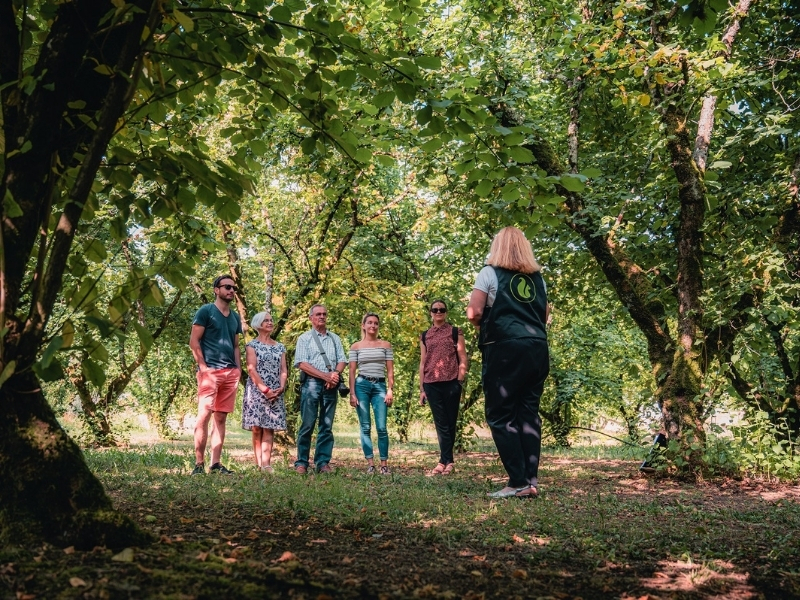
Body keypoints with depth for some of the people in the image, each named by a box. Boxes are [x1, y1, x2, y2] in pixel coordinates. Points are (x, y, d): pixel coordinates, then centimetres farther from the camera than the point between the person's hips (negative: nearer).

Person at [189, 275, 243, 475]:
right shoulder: (206, 311, 0)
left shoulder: (235, 317, 20)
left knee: (220, 418, 6)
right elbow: (194, 341, -5)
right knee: (204, 416, -9)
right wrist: (203, 366, -12)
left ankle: (216, 463, 9)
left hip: (230, 372, 6)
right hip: (210, 370, -6)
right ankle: (199, 463, -6)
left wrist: (238, 369, 10)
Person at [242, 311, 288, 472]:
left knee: (269, 428, -4)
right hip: (256, 391, -3)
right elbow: (251, 369, -7)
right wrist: (265, 389, -15)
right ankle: (259, 465, -3)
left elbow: (283, 370, 11)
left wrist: (281, 388, -7)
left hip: (275, 394, 4)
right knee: (257, 428, -4)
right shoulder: (252, 346, 2)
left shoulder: (280, 347, 16)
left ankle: (266, 464, -9)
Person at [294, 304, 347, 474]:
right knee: (307, 424, -5)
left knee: (327, 426, 3)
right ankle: (301, 463, 0)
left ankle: (323, 463, 5)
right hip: (311, 383, -3)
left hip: (331, 385, 4)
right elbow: (302, 364, -4)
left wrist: (335, 374, -10)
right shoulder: (305, 338, 6)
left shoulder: (335, 338, 18)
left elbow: (342, 361, 13)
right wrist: (325, 375, -12)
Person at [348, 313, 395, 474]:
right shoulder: (356, 346, 7)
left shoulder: (385, 345, 9)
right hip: (361, 385, 0)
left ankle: (384, 464, 0)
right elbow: (352, 371, 4)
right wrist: (352, 393, -3)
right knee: (365, 427, 0)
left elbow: (390, 370, 7)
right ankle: (370, 463, 5)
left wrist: (390, 390, -2)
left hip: (380, 386, 0)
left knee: (381, 427, -7)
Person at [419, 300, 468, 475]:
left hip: (451, 383, -3)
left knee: (450, 423, 2)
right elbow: (422, 363, 13)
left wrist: (460, 383, -8)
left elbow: (463, 359, 1)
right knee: (441, 424, 3)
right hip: (432, 385, 3)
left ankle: (445, 461, 6)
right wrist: (421, 389, 9)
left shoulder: (455, 332, 5)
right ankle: (448, 461, 6)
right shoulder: (425, 336, 13)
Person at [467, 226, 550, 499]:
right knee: (528, 413, 8)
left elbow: (474, 313, -5)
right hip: (538, 350, 5)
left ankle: (519, 483, -6)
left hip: (505, 350, -5)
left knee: (500, 416, 0)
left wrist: (485, 323, 13)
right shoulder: (537, 277, 16)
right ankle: (531, 480, 3)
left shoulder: (490, 273, 1)